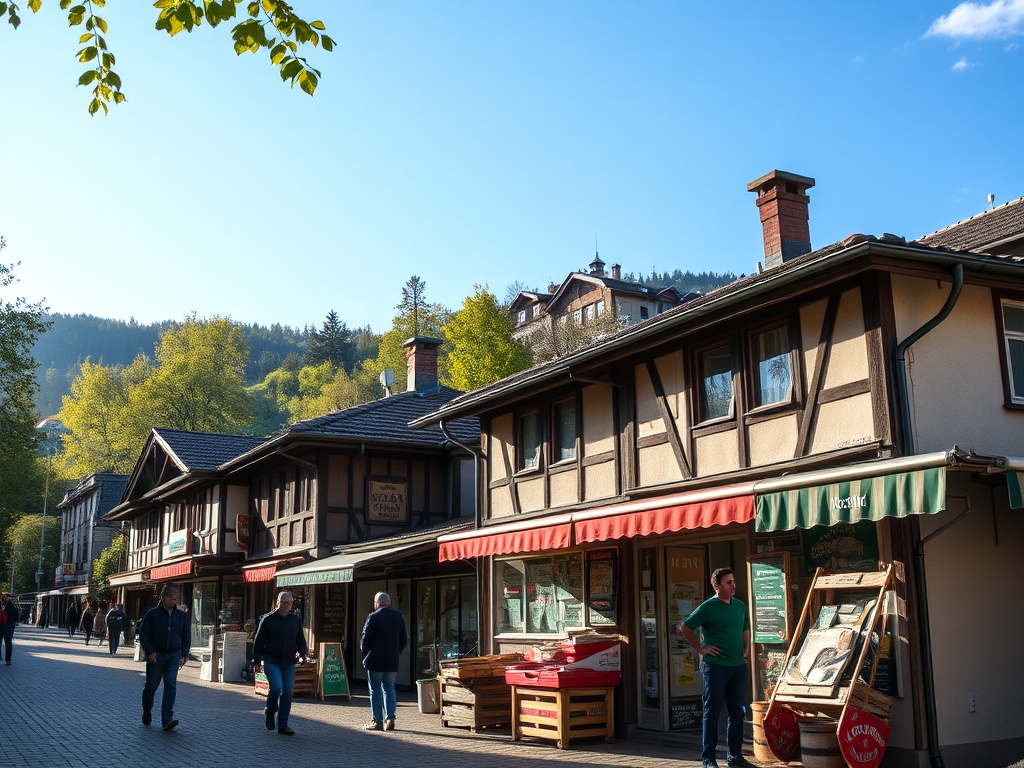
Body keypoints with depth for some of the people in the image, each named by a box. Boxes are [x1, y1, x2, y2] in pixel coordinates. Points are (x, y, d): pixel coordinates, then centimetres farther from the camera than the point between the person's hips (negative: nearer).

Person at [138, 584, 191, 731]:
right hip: (156, 655, -2)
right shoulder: (152, 614, -2)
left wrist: (184, 655, 5)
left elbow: (187, 636, 15)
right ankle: (147, 712, 33)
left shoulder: (181, 615, 8)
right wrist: (150, 652, -12)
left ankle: (167, 719, -12)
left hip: (174, 655, 2)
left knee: (171, 685, -9)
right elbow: (143, 635, -2)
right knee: (151, 686, 6)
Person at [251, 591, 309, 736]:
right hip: (271, 661, -4)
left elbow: (300, 640, 18)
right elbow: (258, 641, 0)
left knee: (287, 692, 2)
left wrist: (303, 654, 4)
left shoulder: (296, 620, 9)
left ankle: (283, 725, 12)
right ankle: (271, 711, 12)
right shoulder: (267, 619, -2)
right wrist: (257, 661, -3)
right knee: (276, 687, -19)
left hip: (289, 662, 4)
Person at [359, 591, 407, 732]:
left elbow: (365, 639, -10)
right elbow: (404, 640, 10)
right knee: (389, 688, 12)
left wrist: (364, 654, 5)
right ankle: (390, 718, 2)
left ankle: (377, 721, 3)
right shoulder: (398, 617, 6)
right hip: (392, 662, 5)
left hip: (375, 661, -5)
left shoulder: (373, 617, -11)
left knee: (375, 690, 3)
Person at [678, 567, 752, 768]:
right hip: (715, 666, -6)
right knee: (712, 711, -1)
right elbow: (685, 627, -7)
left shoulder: (740, 606, 11)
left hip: (738, 666, 6)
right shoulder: (708, 607, -8)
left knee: (737, 711, 10)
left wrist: (747, 649, 10)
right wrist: (700, 648, -8)